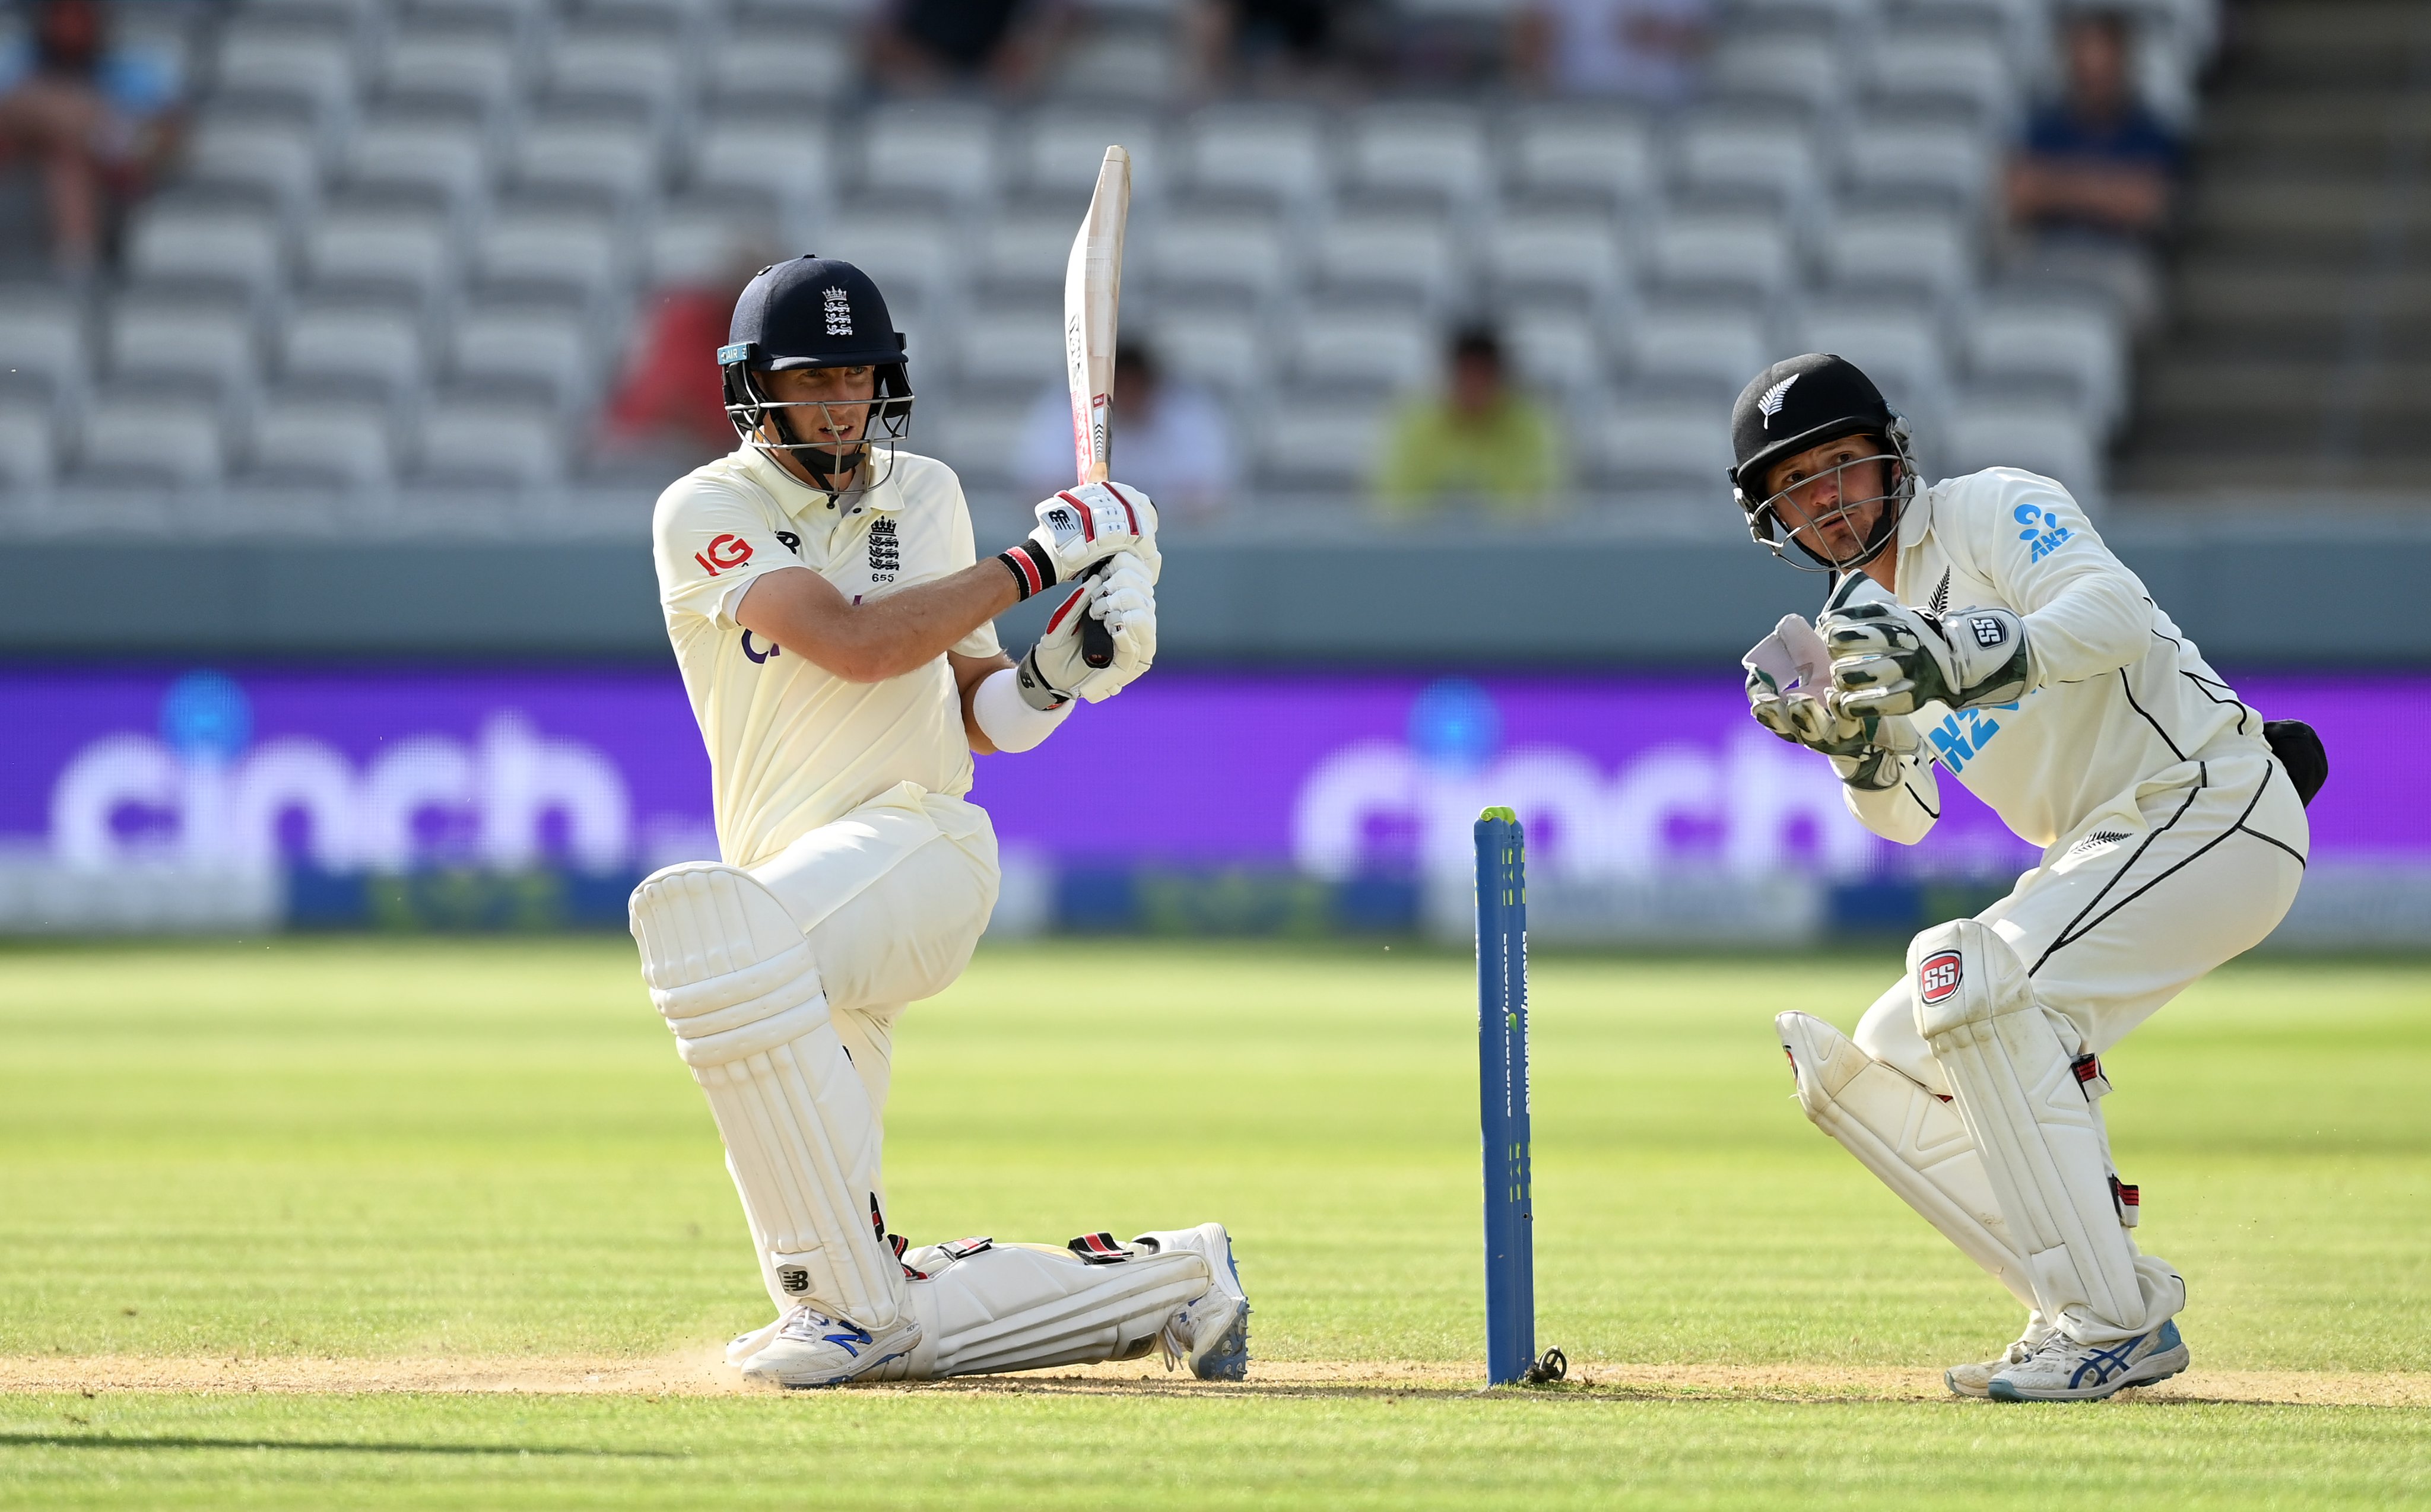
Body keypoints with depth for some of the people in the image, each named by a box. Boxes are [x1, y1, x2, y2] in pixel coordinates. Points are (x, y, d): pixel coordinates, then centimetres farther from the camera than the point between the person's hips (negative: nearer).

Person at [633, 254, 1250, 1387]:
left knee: (703, 913, -40)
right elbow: (855, 645, -11)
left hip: (921, 844, -2)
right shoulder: (707, 512, 3)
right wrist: (1043, 556, -9)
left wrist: (1064, 666, -2)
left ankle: (849, 1298, -34)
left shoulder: (924, 494, 16)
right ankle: (1174, 1281, 18)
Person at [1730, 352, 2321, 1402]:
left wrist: (1960, 661, -41)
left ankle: (2109, 1320, -27)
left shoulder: (1991, 511, -9)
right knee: (1869, 1069, 4)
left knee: (1972, 979, -30)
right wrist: (1847, 739, -3)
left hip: (2210, 804, -10)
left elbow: (2118, 614, -28)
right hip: (2097, 857, 10)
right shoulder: (1856, 621, 15)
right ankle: (2108, 1319, 0)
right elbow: (1904, 816, 18)